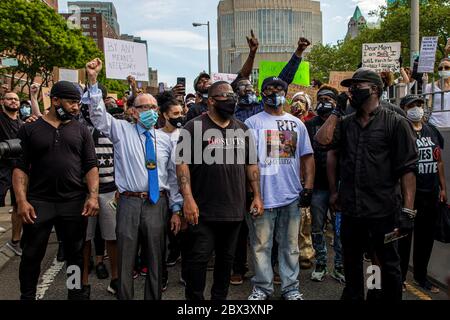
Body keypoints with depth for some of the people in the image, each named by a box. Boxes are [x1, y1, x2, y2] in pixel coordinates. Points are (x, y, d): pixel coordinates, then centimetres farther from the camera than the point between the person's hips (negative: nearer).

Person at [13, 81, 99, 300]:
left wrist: (93, 196, -9)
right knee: (32, 255, 7)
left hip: (75, 203, 2)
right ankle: (27, 296, 24)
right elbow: (20, 167, -1)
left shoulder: (81, 131, 8)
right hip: (38, 202, -1)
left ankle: (76, 294, 26)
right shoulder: (30, 129, 3)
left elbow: (91, 166, 3)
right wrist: (21, 200, -11)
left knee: (75, 254, 11)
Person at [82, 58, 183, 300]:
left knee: (156, 260, 11)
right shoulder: (121, 130, 5)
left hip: (158, 203, 2)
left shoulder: (165, 140, 9)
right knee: (125, 259, 6)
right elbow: (98, 113, -7)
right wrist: (93, 80, -19)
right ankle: (124, 297, 21)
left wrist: (176, 208, 7)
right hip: (129, 202, -2)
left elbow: (173, 175, 9)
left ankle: (154, 297, 25)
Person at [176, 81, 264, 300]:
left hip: (235, 209, 5)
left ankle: (220, 297, 31)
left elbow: (251, 164, 16)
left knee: (227, 258, 15)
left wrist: (257, 196, 9)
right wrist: (188, 199, -19)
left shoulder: (242, 129, 12)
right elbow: (183, 163, -11)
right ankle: (194, 299, 16)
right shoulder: (194, 127, -5)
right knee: (198, 258, 0)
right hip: (203, 210, -5)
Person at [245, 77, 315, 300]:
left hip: (292, 196, 3)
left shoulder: (297, 123, 14)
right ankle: (262, 287, 18)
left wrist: (308, 187, 6)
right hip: (262, 196, -3)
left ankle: (290, 287, 23)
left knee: (290, 245, 11)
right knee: (261, 245, 4)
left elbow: (307, 156, 14)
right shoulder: (253, 122, 2)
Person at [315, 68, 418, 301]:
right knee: (351, 262, 19)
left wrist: (408, 210, -15)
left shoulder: (395, 123, -5)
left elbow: (407, 169, -9)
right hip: (350, 210, 5)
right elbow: (322, 140, -7)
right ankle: (352, 296, 37)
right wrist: (337, 110, 1)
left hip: (383, 211, -5)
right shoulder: (346, 124, 10)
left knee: (389, 264, 10)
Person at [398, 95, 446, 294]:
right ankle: (399, 276, 19)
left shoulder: (433, 132, 12)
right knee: (404, 236, 5)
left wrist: (443, 188, 14)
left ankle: (421, 276, 29)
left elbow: (439, 162, 17)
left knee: (426, 237, 14)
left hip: (431, 194, 6)